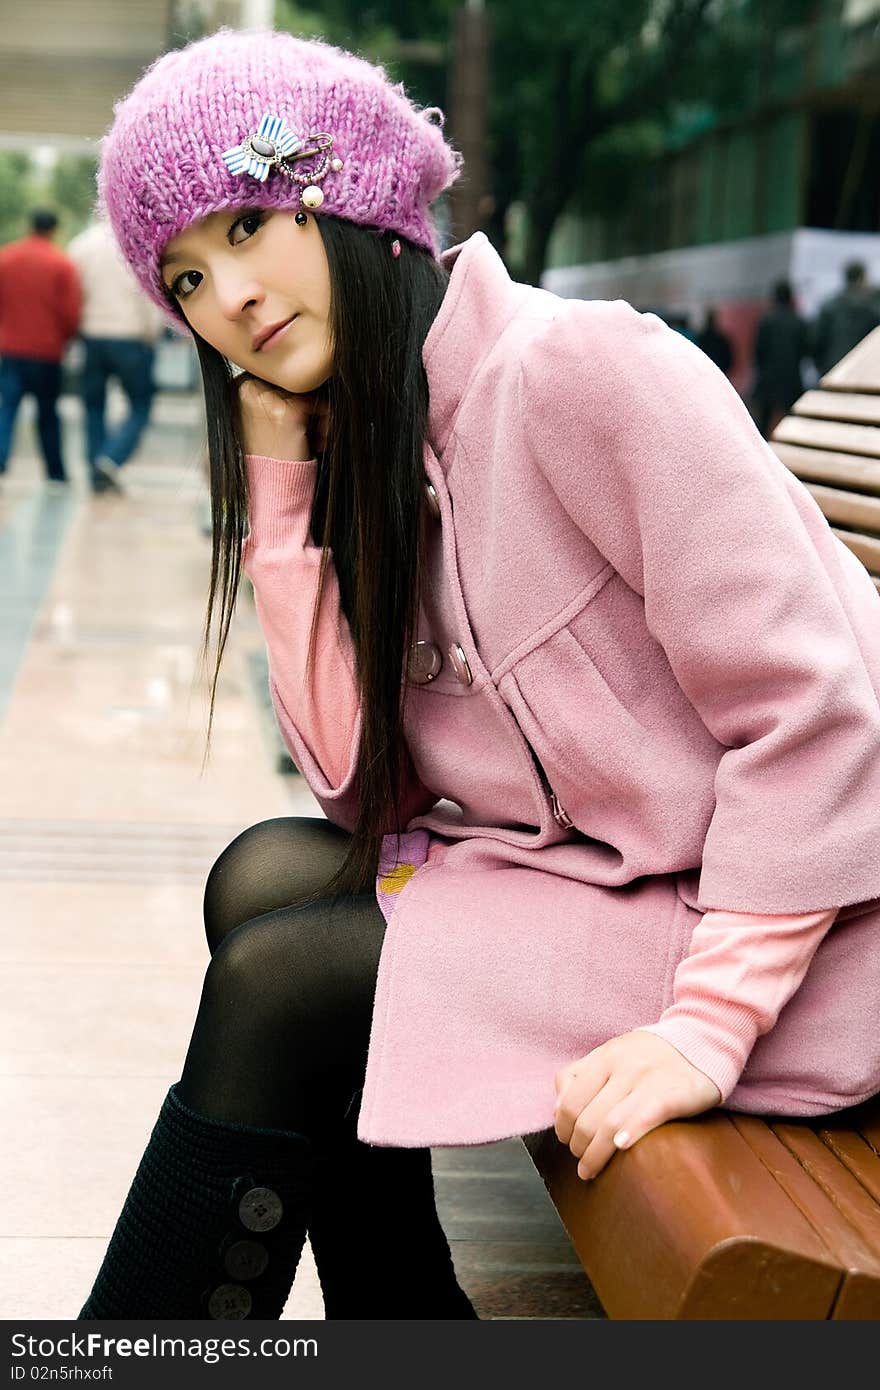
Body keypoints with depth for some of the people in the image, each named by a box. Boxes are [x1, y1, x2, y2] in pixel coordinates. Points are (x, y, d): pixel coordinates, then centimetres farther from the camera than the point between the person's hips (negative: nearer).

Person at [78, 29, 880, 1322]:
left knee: (283, 985, -15)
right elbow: (360, 779, 0)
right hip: (601, 869, 8)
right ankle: (410, 1334, 7)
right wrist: (279, 467, -2)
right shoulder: (369, 441, 9)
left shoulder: (580, 366, -17)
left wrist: (709, 1025, -23)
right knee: (265, 877, -3)